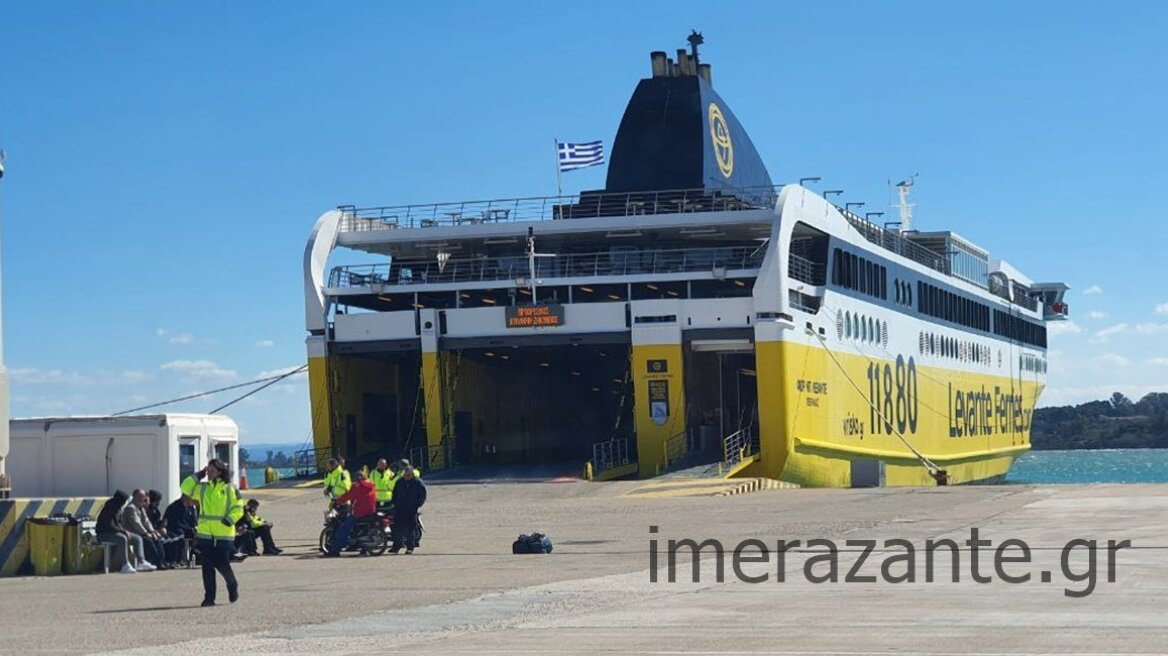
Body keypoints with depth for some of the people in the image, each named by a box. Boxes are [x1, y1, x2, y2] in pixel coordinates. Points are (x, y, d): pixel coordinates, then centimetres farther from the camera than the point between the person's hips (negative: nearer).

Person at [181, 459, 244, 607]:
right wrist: (198, 476, -2)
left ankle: (233, 586, 24)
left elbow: (238, 508, -1)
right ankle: (209, 597, 6)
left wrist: (229, 520, -16)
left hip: (224, 534, -3)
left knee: (222, 564, -5)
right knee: (207, 566, 2)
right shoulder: (202, 488, 10)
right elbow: (186, 489, 0)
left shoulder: (229, 489, 0)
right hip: (205, 533, 3)